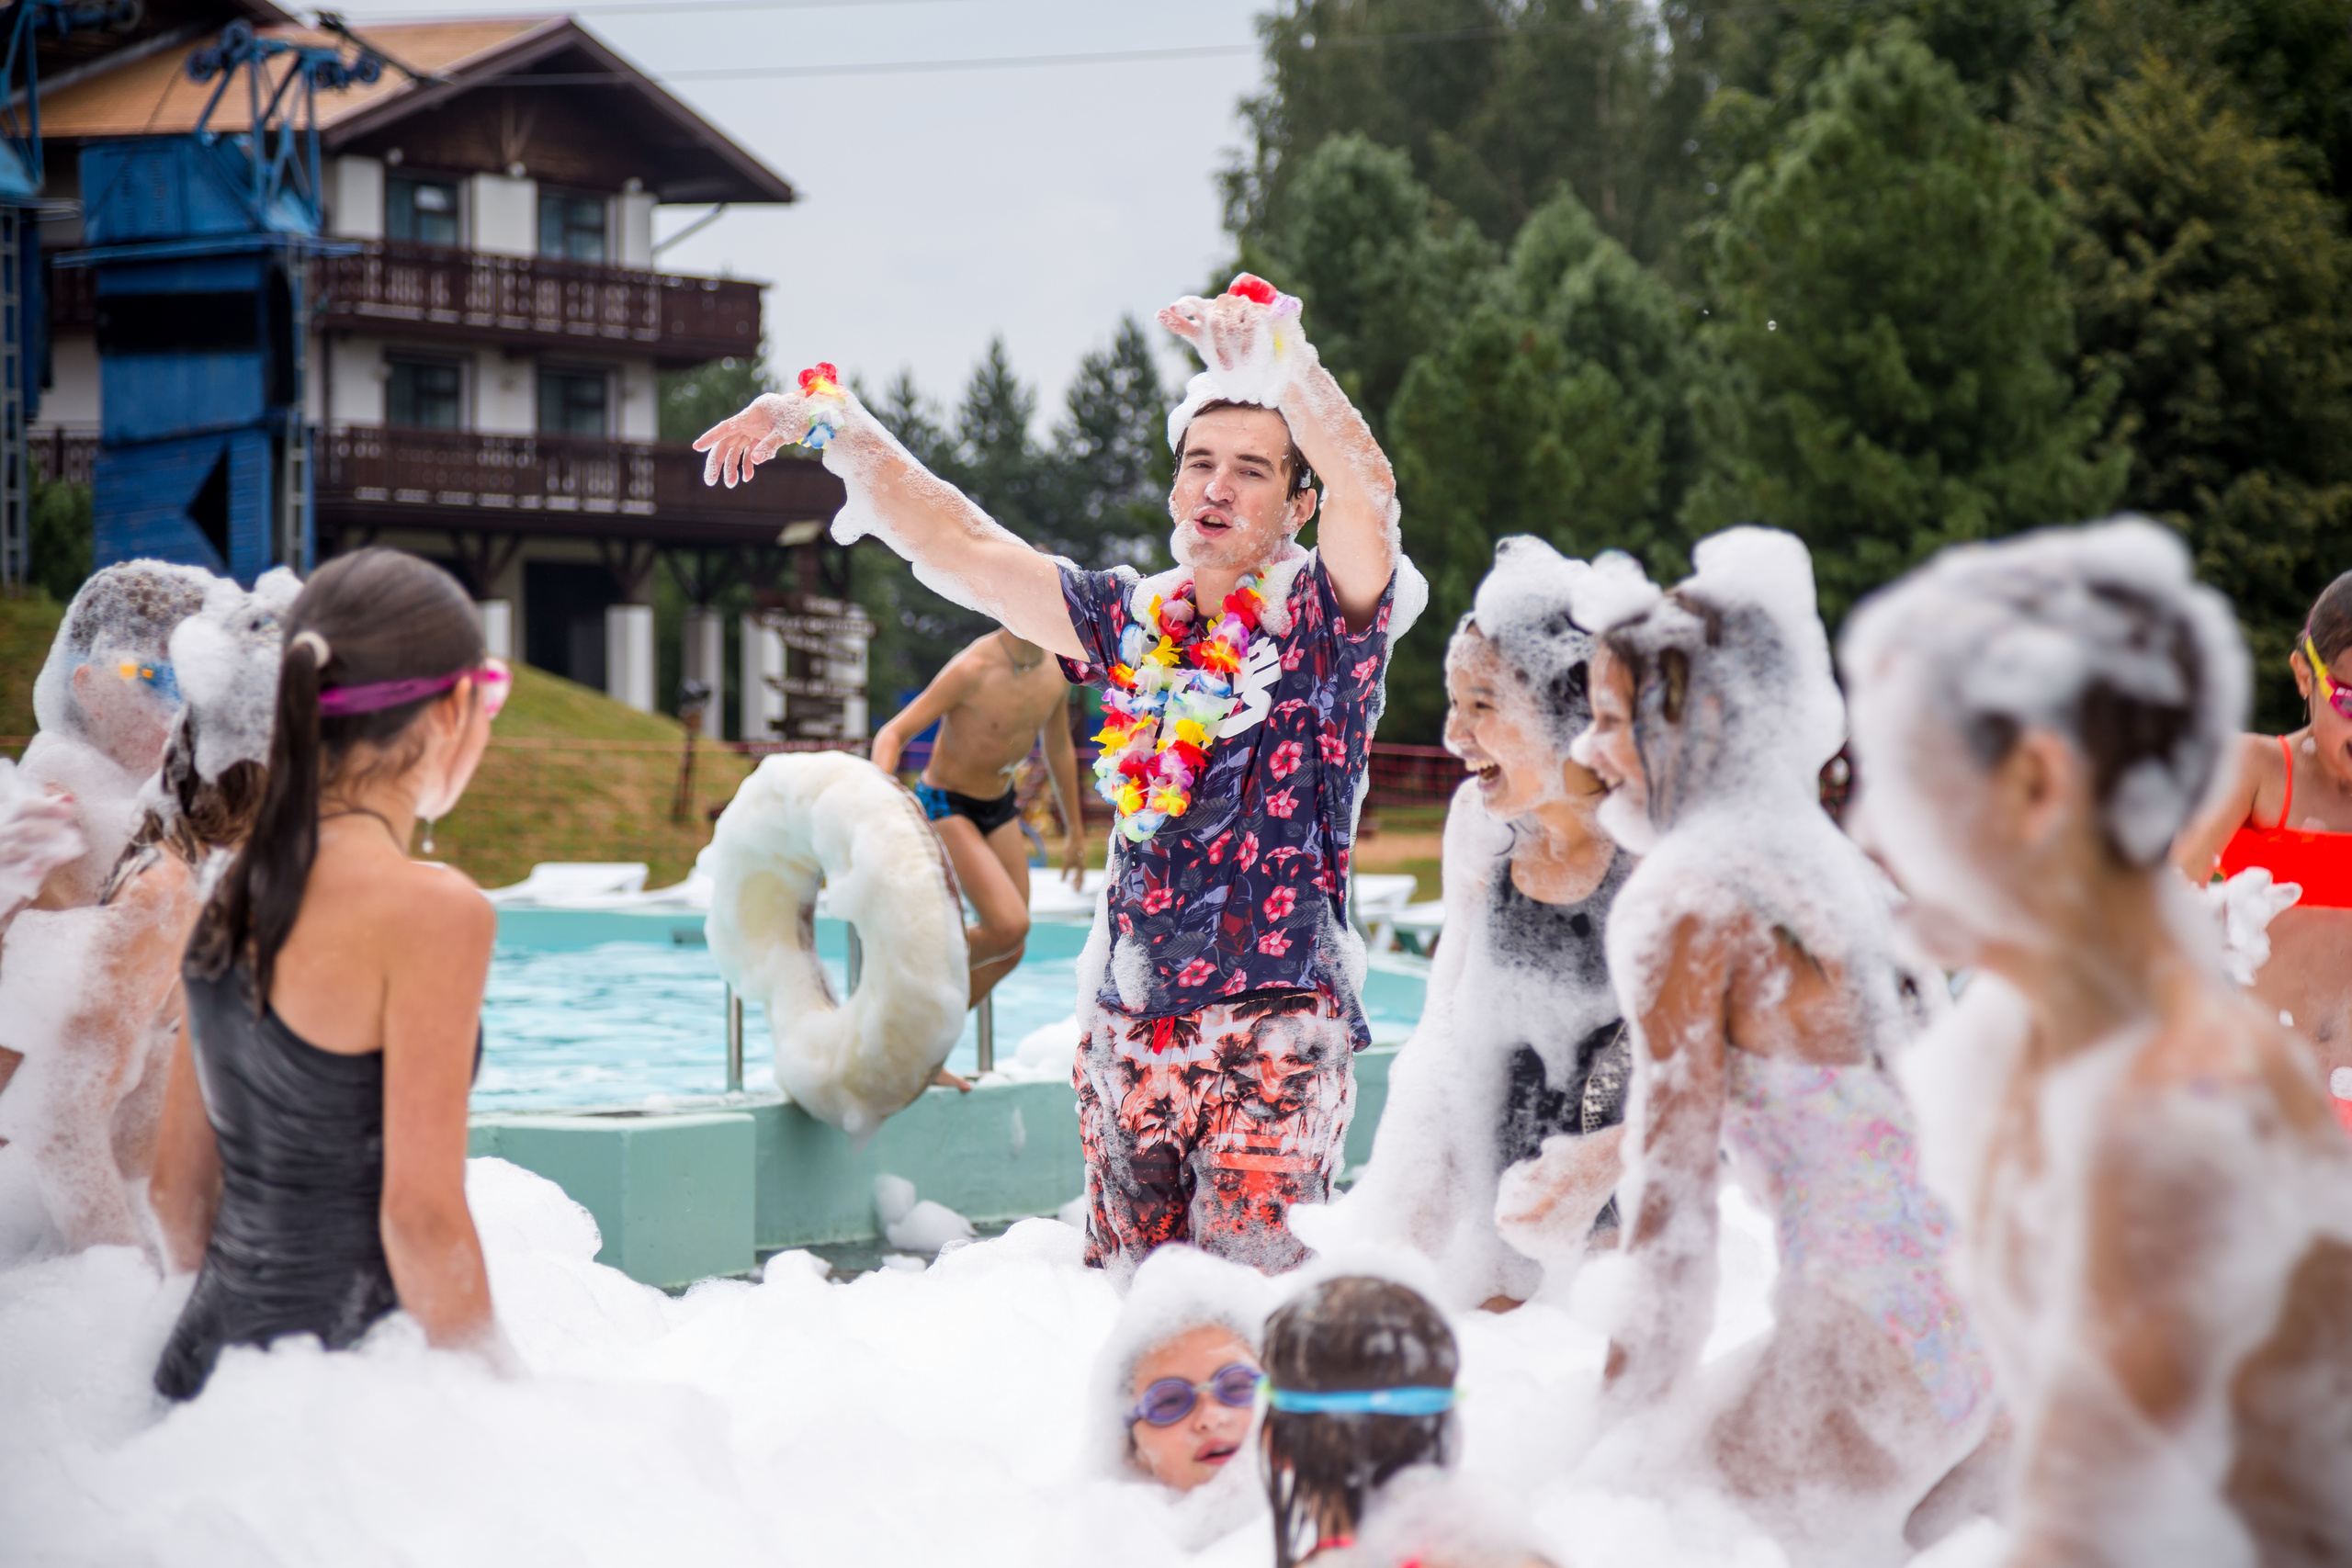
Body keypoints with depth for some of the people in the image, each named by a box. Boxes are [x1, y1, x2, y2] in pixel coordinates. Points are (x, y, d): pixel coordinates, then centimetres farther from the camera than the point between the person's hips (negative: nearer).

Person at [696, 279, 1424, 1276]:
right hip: (1128, 1028, 5)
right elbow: (961, 547, 15)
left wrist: (1280, 363, -34)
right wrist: (834, 425, 11)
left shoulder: (1324, 614, -1)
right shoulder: (1132, 619, 13)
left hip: (1273, 1027, -5)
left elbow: (1366, 490, -20)